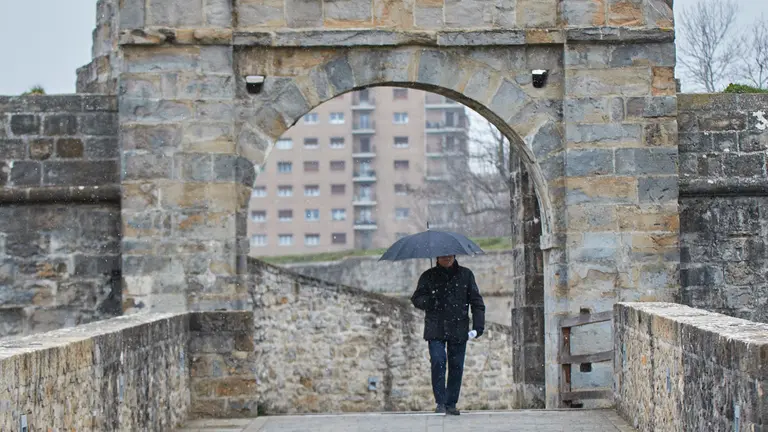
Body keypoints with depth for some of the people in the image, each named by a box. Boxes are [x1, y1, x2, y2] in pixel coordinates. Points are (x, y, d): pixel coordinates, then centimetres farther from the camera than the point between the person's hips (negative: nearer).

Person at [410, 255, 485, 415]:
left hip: (458, 329, 1)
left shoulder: (465, 275, 9)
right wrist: (430, 302, -14)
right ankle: (440, 403, -7)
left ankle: (451, 404, 11)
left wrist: (478, 324, 0)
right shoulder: (428, 276, 7)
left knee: (456, 366, 1)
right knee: (438, 362, -14)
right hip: (436, 329, -1)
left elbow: (476, 301, 10)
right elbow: (416, 299, 8)